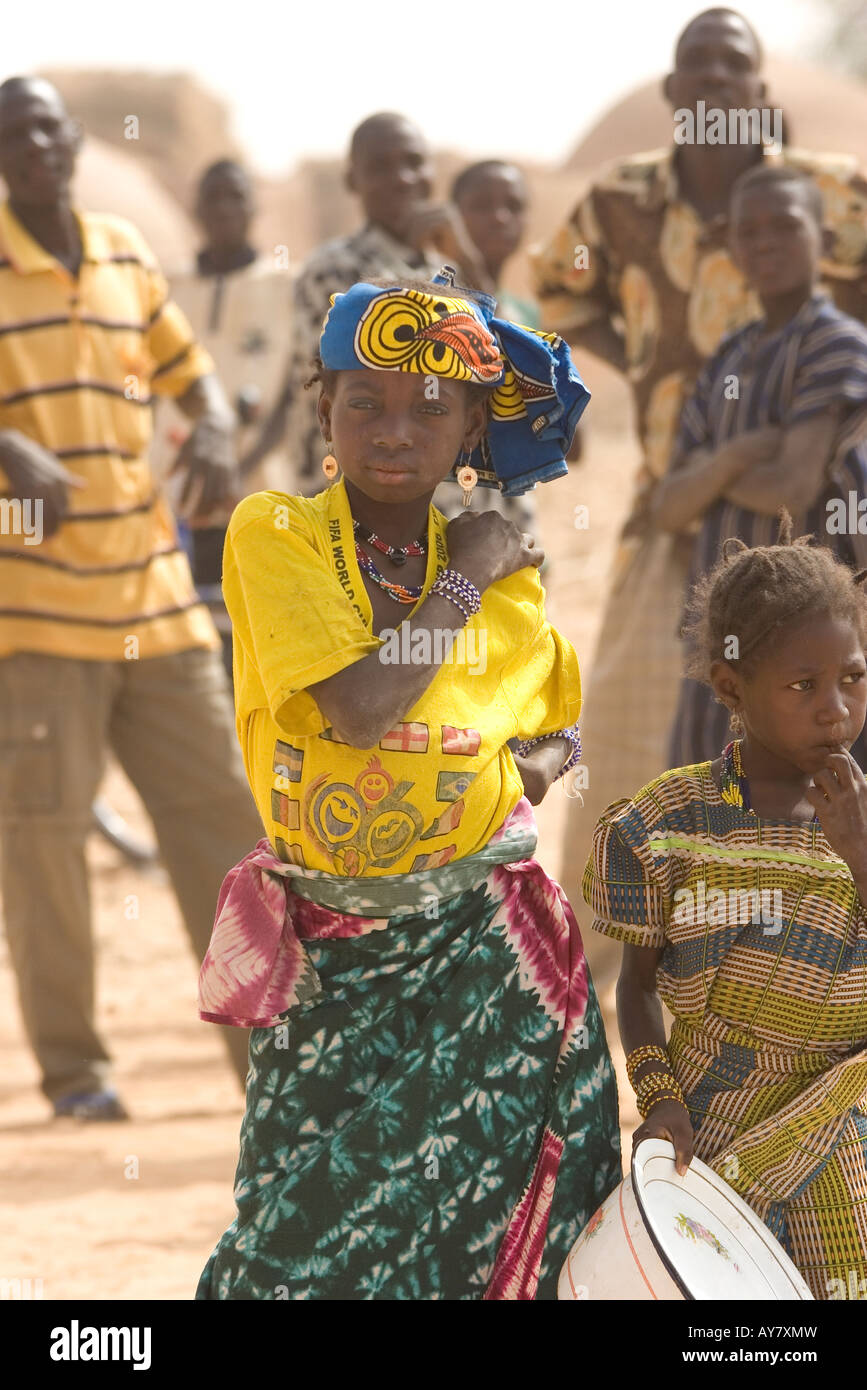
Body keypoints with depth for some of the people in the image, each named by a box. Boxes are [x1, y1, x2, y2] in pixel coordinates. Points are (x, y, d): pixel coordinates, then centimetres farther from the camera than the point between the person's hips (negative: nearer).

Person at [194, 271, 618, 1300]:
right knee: (313, 1229, 1)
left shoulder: (507, 570, 5)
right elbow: (358, 711, -21)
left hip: (483, 942, 3)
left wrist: (534, 768, -2)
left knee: (497, 1217, 4)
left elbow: (558, 723, 22)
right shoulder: (275, 537, -8)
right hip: (333, 946, -3)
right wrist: (461, 585, -11)